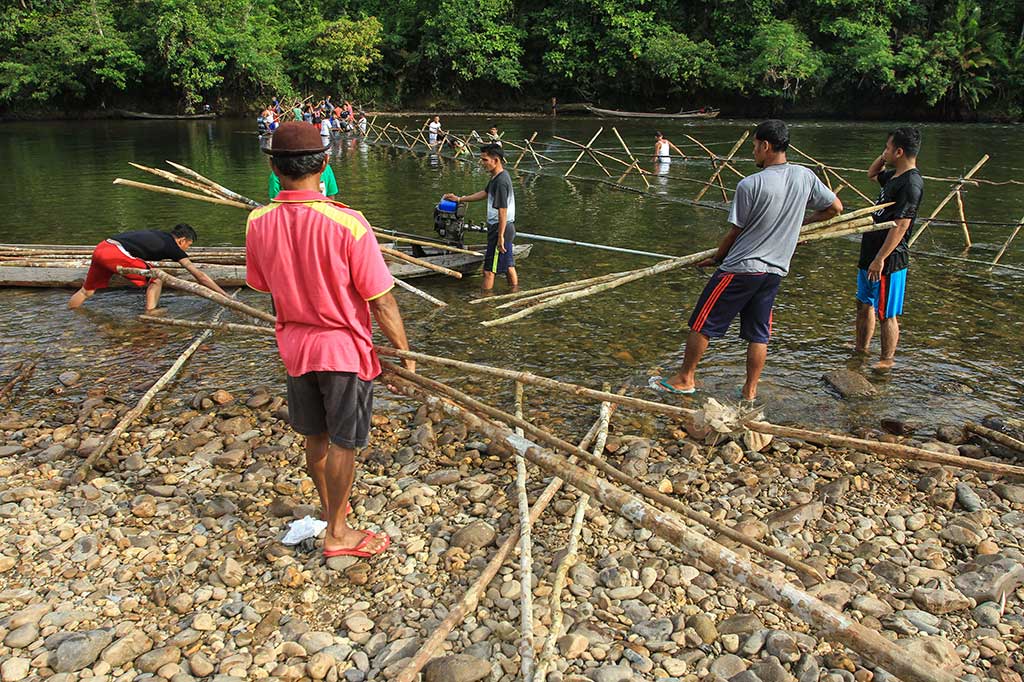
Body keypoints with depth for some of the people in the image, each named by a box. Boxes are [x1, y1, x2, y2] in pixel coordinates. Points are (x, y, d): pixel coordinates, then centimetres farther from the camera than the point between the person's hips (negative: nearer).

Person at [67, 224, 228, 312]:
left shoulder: (157, 234, 23)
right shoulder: (172, 247, 3)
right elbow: (199, 275, 3)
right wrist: (224, 295, 6)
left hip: (101, 247, 8)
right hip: (116, 253, -8)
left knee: (87, 291, 23)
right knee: (156, 280, 3)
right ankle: (150, 314, -2)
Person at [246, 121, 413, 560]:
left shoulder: (258, 224, -9)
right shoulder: (347, 224, -24)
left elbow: (265, 287, 6)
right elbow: (381, 301, -19)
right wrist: (404, 351, -6)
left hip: (295, 346, 5)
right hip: (344, 347, -5)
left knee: (315, 437, 21)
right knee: (342, 443, 10)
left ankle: (328, 508, 44)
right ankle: (337, 534, 25)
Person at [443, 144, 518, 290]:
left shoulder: (501, 181, -22)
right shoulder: (498, 176, 10)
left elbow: (503, 212, -24)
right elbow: (484, 193, 25)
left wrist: (500, 237, -22)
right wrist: (459, 199, 28)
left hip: (500, 229, -10)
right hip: (507, 228, 10)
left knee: (489, 270, -3)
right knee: (508, 265, 19)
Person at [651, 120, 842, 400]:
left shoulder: (750, 185, -16)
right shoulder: (805, 177, 1)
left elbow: (735, 231, -8)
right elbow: (835, 208, 12)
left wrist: (716, 259, 8)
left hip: (741, 268, -6)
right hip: (775, 270, 6)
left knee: (703, 323, 7)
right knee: (758, 333, 13)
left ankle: (685, 378, 17)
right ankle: (750, 392, 20)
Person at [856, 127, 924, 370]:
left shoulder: (911, 183, -19)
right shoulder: (894, 175, 9)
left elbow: (901, 225, -24)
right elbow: (872, 174, 33)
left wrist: (880, 259, -25)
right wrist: (883, 158, 12)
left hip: (889, 261, -10)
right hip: (871, 255, 10)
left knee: (887, 314, 2)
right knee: (864, 304, 21)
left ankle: (886, 362, 15)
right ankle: (861, 348, 37)